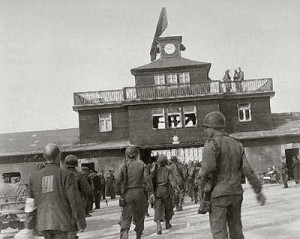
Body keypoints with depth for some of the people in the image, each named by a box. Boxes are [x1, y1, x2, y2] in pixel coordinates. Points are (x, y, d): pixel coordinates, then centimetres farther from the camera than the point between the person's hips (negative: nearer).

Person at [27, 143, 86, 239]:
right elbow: (74, 200, -10)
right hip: (62, 223, -4)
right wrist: (81, 222, -5)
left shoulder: (34, 176, 7)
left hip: (44, 223, 4)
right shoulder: (66, 175, -6)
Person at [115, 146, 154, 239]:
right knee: (139, 215, 16)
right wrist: (151, 192, -5)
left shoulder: (124, 166, -2)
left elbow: (118, 181, -3)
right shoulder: (141, 165, -3)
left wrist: (118, 192, 9)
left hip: (127, 194, 0)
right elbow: (147, 179, -9)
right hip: (139, 193, 0)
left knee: (126, 216, 1)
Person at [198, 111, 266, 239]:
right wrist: (258, 191, 7)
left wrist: (202, 176, -2)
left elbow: (208, 169, -24)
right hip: (236, 193, 6)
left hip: (218, 194, -6)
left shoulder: (211, 144, -11)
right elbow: (248, 170, 3)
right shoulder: (236, 144, 8)